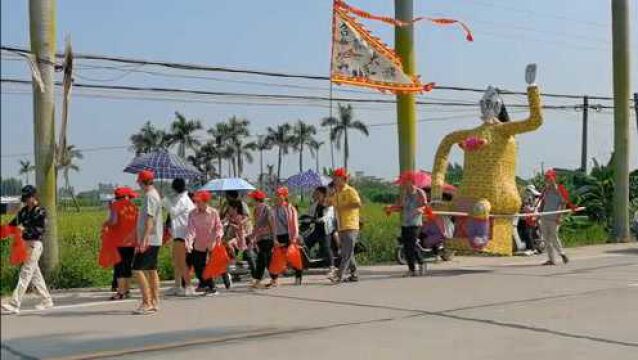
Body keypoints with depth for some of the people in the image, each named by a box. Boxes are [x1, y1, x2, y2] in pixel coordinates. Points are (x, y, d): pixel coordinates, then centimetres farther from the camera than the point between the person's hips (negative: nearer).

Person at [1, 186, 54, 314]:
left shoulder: (40, 211, -8)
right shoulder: (24, 211, 13)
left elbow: (41, 229, -16)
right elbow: (14, 223, 13)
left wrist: (25, 229, -24)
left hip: (35, 244, -8)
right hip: (25, 244, 8)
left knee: (25, 274, -10)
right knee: (35, 274, 14)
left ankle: (15, 305, -12)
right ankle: (47, 300, 26)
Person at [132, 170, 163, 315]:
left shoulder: (150, 196, -14)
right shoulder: (154, 194, 17)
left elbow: (150, 219, -22)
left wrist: (144, 239, -27)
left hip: (149, 240, -10)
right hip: (155, 240, 10)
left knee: (138, 269, -11)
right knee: (151, 270, 12)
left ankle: (146, 303, -11)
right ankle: (154, 302, 15)